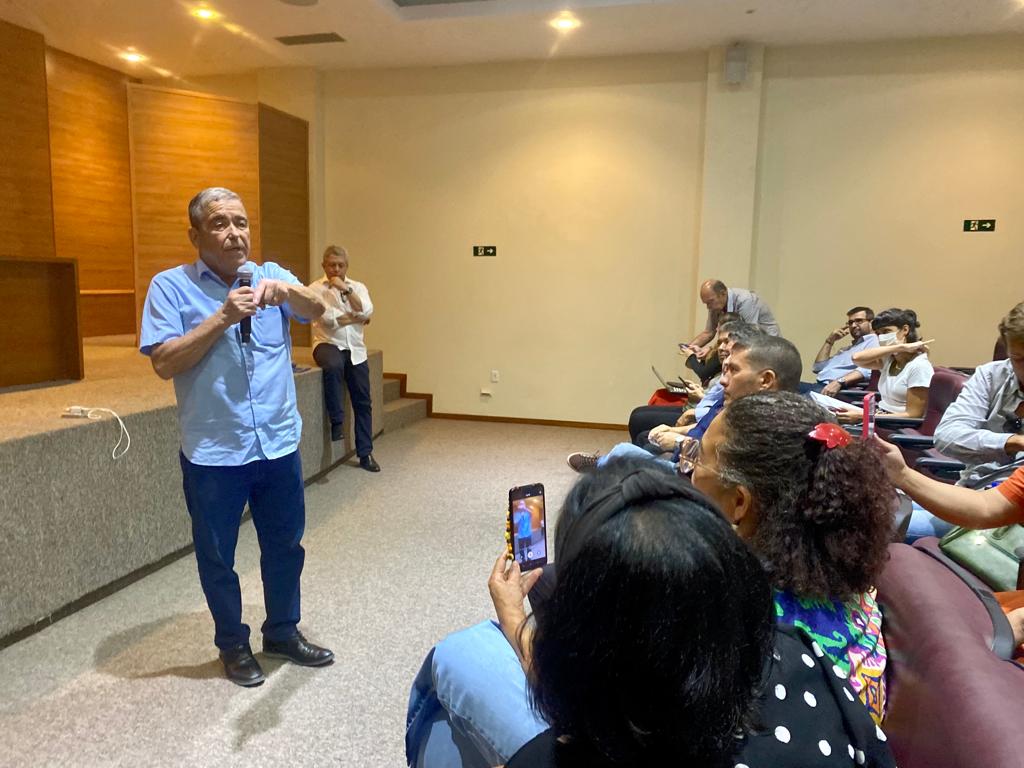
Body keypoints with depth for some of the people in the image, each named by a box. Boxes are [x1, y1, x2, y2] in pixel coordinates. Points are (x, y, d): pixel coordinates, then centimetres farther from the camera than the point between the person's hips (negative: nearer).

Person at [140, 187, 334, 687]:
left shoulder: (271, 276, 4)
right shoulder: (171, 286, -4)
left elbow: (314, 310, -13)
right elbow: (164, 362, -13)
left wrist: (285, 290, -34)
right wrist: (223, 317, -21)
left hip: (279, 444, 3)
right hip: (214, 453, -2)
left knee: (285, 546, 16)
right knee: (217, 556, 13)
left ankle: (282, 633, 37)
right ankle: (233, 645, 34)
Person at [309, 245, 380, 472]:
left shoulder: (358, 287, 10)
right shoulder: (316, 289, -1)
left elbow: (367, 312, -8)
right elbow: (329, 319, -14)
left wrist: (346, 289, -12)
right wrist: (357, 318, -4)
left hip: (355, 349, 4)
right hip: (328, 344, -4)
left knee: (363, 402, 2)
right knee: (333, 365, -39)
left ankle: (365, 454, 14)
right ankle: (336, 422, -21)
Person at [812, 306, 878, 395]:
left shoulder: (874, 340, 6)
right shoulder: (847, 348, 34)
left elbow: (868, 370, -15)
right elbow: (818, 368, 27)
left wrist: (839, 382, -29)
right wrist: (829, 341, 21)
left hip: (842, 389, -9)